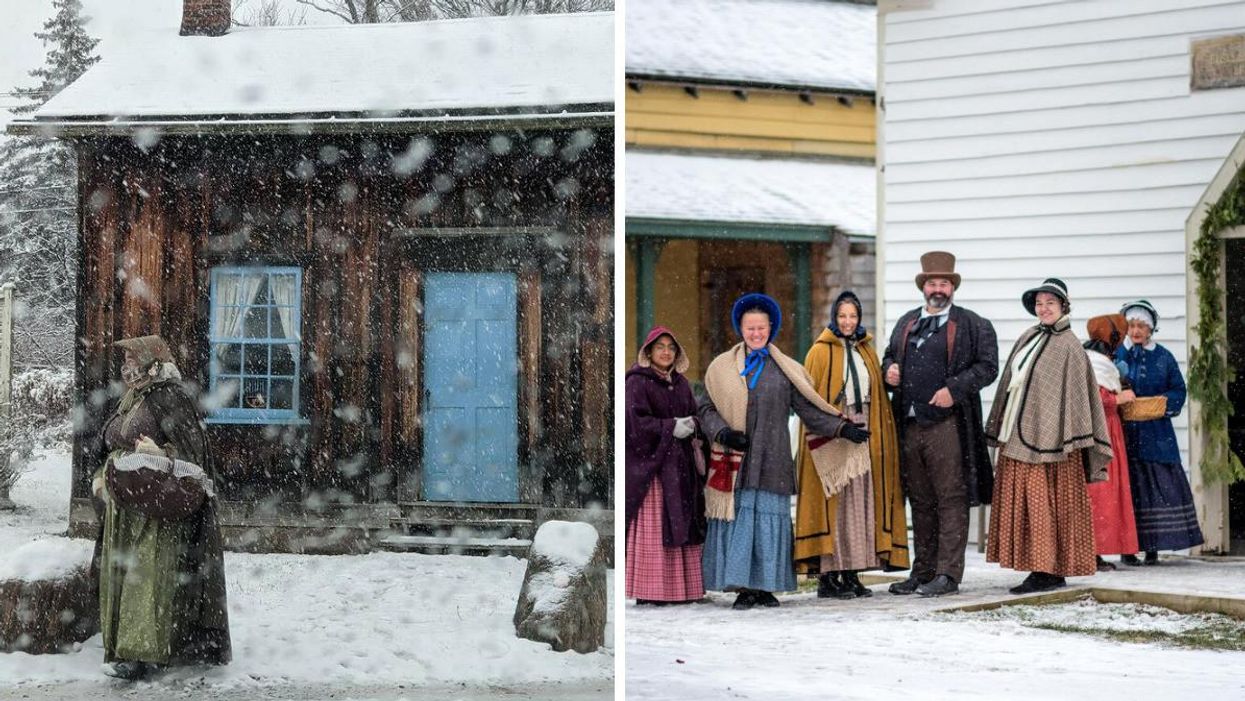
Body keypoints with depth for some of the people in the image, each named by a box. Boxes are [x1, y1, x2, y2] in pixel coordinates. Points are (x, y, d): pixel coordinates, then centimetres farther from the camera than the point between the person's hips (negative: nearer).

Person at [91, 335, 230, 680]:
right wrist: (103, 477, 6)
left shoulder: (171, 399, -12)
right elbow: (107, 449, 22)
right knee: (121, 572, 10)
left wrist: (160, 456, -31)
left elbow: (192, 452, -15)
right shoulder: (129, 402, 15)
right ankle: (122, 643, 17)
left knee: (148, 573, -10)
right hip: (125, 509, 9)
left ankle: (143, 652, -11)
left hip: (157, 508, -9)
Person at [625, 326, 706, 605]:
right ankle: (649, 591, -6)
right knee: (652, 528, -8)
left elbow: (694, 413, 15)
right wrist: (671, 427, -16)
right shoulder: (637, 382, -4)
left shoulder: (680, 383, 17)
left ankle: (678, 588, 8)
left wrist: (690, 424, -7)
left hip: (679, 463, 6)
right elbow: (636, 421, -13)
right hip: (649, 462, -6)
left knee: (680, 525, 4)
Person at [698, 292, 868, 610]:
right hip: (734, 460, 0)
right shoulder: (722, 367, 9)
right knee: (738, 518, -4)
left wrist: (843, 429, -2)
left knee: (770, 520, -1)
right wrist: (723, 432, -10)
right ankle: (744, 587, -1)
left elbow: (809, 409, 8)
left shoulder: (785, 369, 10)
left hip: (772, 459, 1)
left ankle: (766, 586, 6)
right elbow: (706, 408, 8)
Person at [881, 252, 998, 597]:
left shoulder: (973, 325, 3)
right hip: (909, 424, 5)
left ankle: (948, 573, -4)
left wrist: (954, 389, -14)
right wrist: (889, 371, 5)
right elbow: (889, 357, 29)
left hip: (947, 423, -5)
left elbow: (987, 366, -3)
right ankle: (923, 571, 17)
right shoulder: (905, 323, 19)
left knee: (951, 500, -6)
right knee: (920, 502, 11)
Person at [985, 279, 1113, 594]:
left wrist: (1068, 440, -15)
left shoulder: (1068, 346, -6)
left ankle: (1052, 571, -3)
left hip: (1047, 436, -7)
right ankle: (1041, 570, 8)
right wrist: (1001, 429, 15)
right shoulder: (1027, 339, 14)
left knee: (1044, 503, -7)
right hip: (1017, 436, 7)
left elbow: (1075, 393, -9)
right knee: (1023, 504, 5)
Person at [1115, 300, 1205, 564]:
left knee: (1157, 485, -4)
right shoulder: (1115, 355, 7)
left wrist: (1165, 402, -11)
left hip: (1156, 435, 1)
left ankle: (1152, 547, 2)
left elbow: (1178, 390, 9)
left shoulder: (1163, 358, 10)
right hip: (1123, 432, -1)